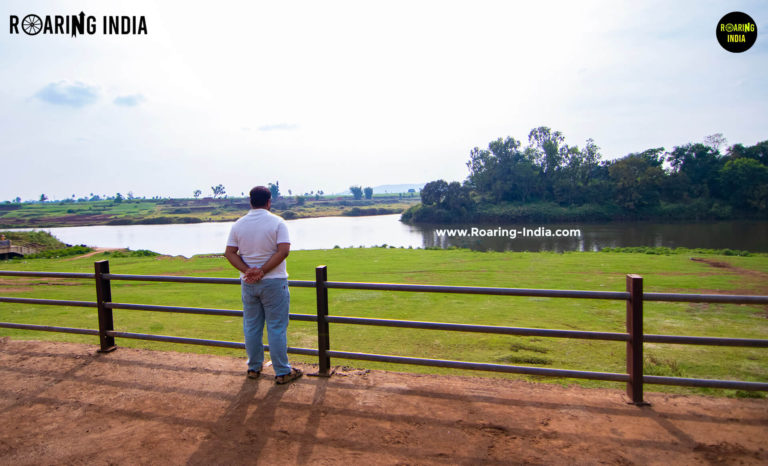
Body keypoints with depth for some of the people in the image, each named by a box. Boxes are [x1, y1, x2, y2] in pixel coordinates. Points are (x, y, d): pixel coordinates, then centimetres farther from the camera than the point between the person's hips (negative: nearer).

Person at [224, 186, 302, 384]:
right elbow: (283, 250, -18)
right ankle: (282, 372, 10)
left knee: (252, 327, 15)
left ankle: (254, 368, 27)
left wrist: (247, 270, -11)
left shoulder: (238, 225, 3)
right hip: (273, 282, -4)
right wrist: (262, 271, -16)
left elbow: (229, 253, -1)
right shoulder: (277, 222, -9)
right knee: (276, 328, 3)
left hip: (248, 283, 4)